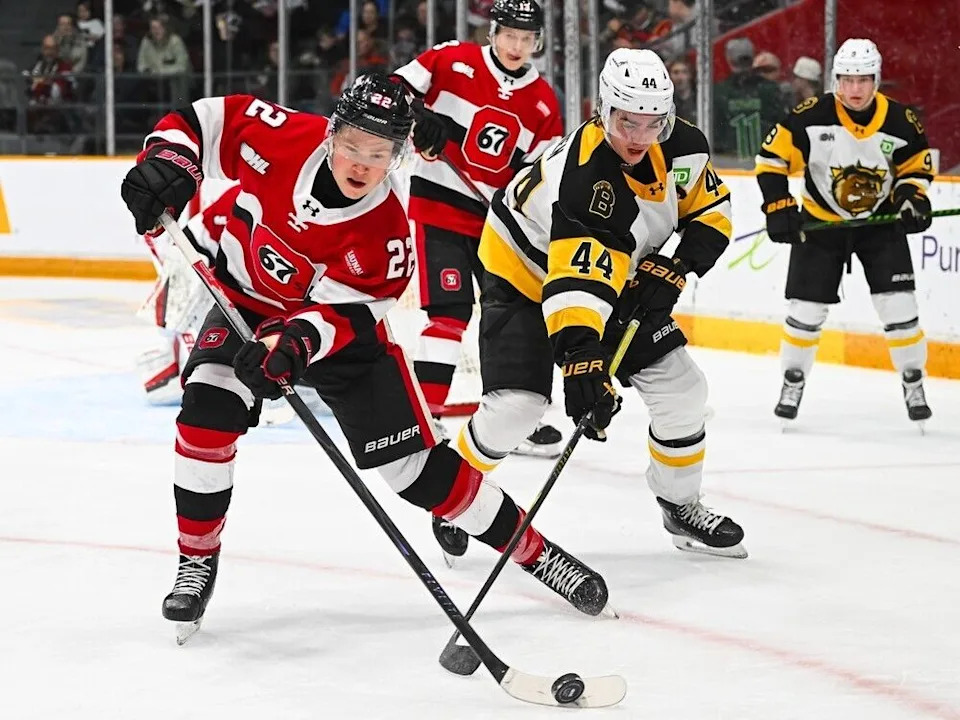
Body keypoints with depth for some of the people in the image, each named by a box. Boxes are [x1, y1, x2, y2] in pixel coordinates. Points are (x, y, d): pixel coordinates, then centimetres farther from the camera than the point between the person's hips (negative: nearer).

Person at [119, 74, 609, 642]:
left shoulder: (387, 230, -29)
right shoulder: (282, 137, -25)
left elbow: (345, 312, -30)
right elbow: (205, 119, -13)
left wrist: (295, 342, -49)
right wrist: (166, 160, -33)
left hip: (341, 322, -2)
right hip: (248, 302, 2)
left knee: (416, 463, -5)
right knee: (208, 411, -24)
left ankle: (532, 549, 11)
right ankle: (197, 563, -7)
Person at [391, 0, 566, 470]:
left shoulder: (543, 104, 3)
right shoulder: (453, 62, -7)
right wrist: (416, 118, -22)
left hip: (498, 216, 5)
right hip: (438, 202, -5)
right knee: (449, 310, -15)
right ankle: (424, 414, -12)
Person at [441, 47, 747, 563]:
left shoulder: (683, 146, -16)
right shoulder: (583, 177, -38)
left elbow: (710, 213, 1)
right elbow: (575, 282, -49)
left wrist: (673, 269, -15)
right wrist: (581, 358, -62)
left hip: (619, 281, 7)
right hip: (525, 274, -6)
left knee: (680, 386, -2)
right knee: (515, 405, -20)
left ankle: (681, 507, 18)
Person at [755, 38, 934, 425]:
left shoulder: (900, 121, -13)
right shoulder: (811, 117, -20)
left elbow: (917, 167, 2)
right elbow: (772, 158, -12)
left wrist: (912, 198, -17)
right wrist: (779, 208, -18)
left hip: (880, 221, 1)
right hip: (820, 221, -1)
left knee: (898, 303, -7)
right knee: (807, 307, -1)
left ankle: (913, 384, 9)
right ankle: (792, 384, 19)